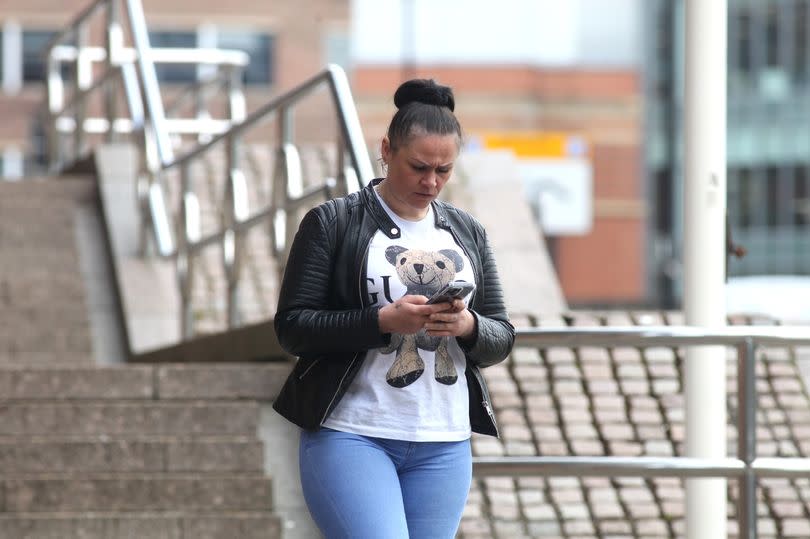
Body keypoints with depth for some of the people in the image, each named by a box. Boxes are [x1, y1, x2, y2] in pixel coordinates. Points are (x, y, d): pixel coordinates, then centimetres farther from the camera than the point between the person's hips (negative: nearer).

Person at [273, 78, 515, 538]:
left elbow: (501, 339, 13)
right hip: (351, 437, -5)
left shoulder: (467, 233, 13)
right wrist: (384, 321, -19)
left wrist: (468, 326, -11)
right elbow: (293, 327, -6)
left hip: (444, 446, 5)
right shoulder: (333, 223, 0)